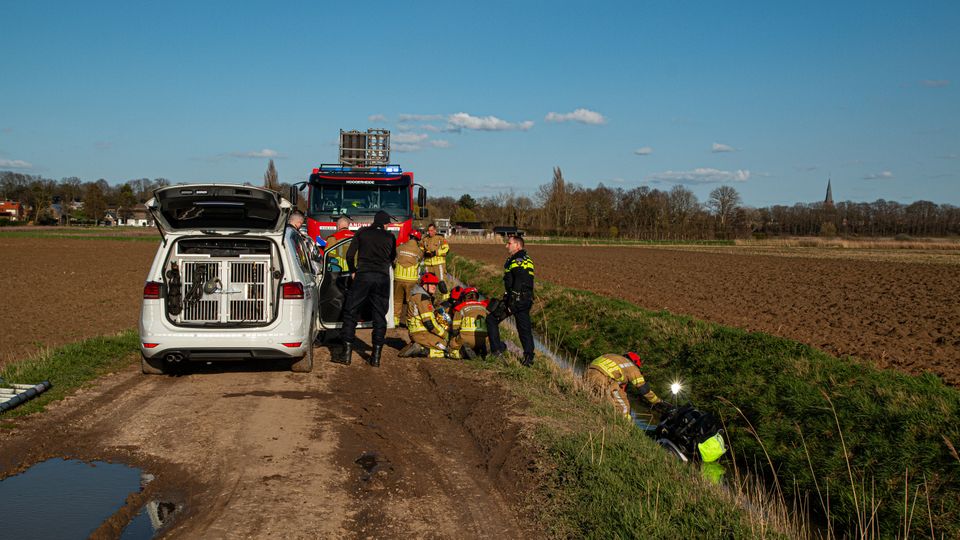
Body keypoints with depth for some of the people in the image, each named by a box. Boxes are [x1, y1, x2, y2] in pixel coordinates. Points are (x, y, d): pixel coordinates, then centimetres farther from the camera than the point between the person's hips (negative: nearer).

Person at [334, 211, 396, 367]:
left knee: (350, 313, 5)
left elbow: (350, 254, 6)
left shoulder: (362, 232, 9)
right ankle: (376, 356, 3)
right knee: (379, 317, 7)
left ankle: (347, 354, -1)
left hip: (363, 275, -1)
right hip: (383, 278, 1)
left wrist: (353, 271, 19)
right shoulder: (390, 237, 11)